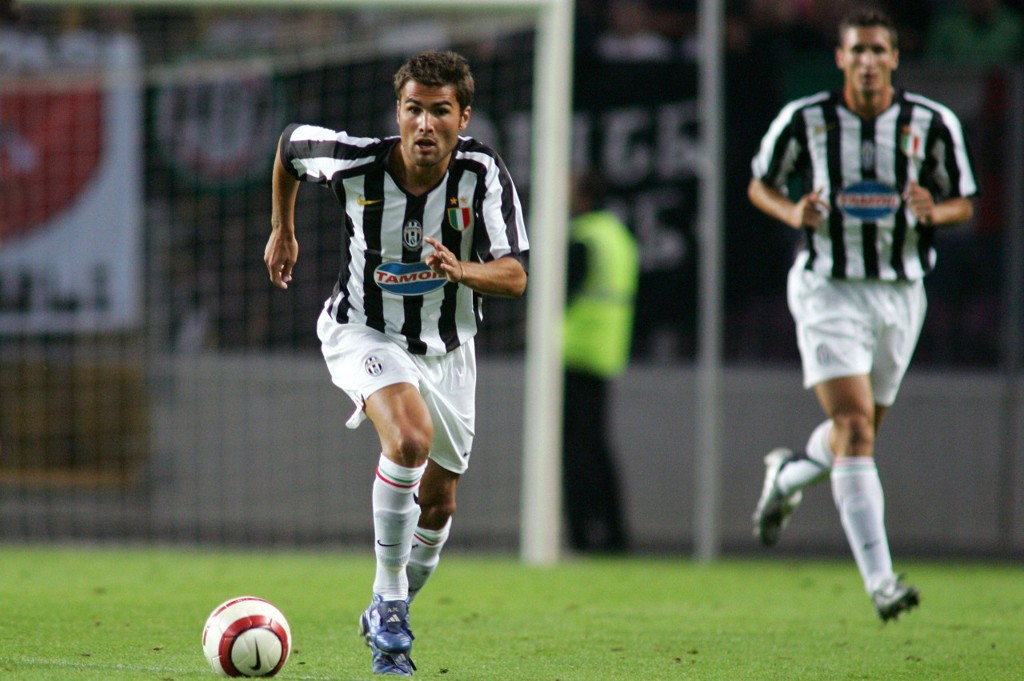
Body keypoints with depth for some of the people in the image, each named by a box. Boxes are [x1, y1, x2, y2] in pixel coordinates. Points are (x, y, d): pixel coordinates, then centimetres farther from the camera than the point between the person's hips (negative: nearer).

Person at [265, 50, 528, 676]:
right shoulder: (353, 162, -22)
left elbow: (515, 275, -25)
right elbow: (290, 143, 0)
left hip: (447, 347, 3)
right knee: (410, 439, -32)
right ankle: (389, 604, -19)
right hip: (363, 333, -3)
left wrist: (460, 270, -46)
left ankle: (388, 617, 40)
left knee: (438, 505, 12)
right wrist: (283, 230, 13)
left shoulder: (483, 173, -21)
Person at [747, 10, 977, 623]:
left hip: (901, 293, 3)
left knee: (859, 431, 16)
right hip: (829, 291, -3)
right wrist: (793, 213, -14)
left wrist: (934, 209, -16)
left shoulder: (934, 124, -3)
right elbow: (760, 185, 7)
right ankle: (880, 581, -22)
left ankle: (788, 475, 51)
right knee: (856, 429, -17)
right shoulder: (804, 121, -6)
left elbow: (964, 202, 6)